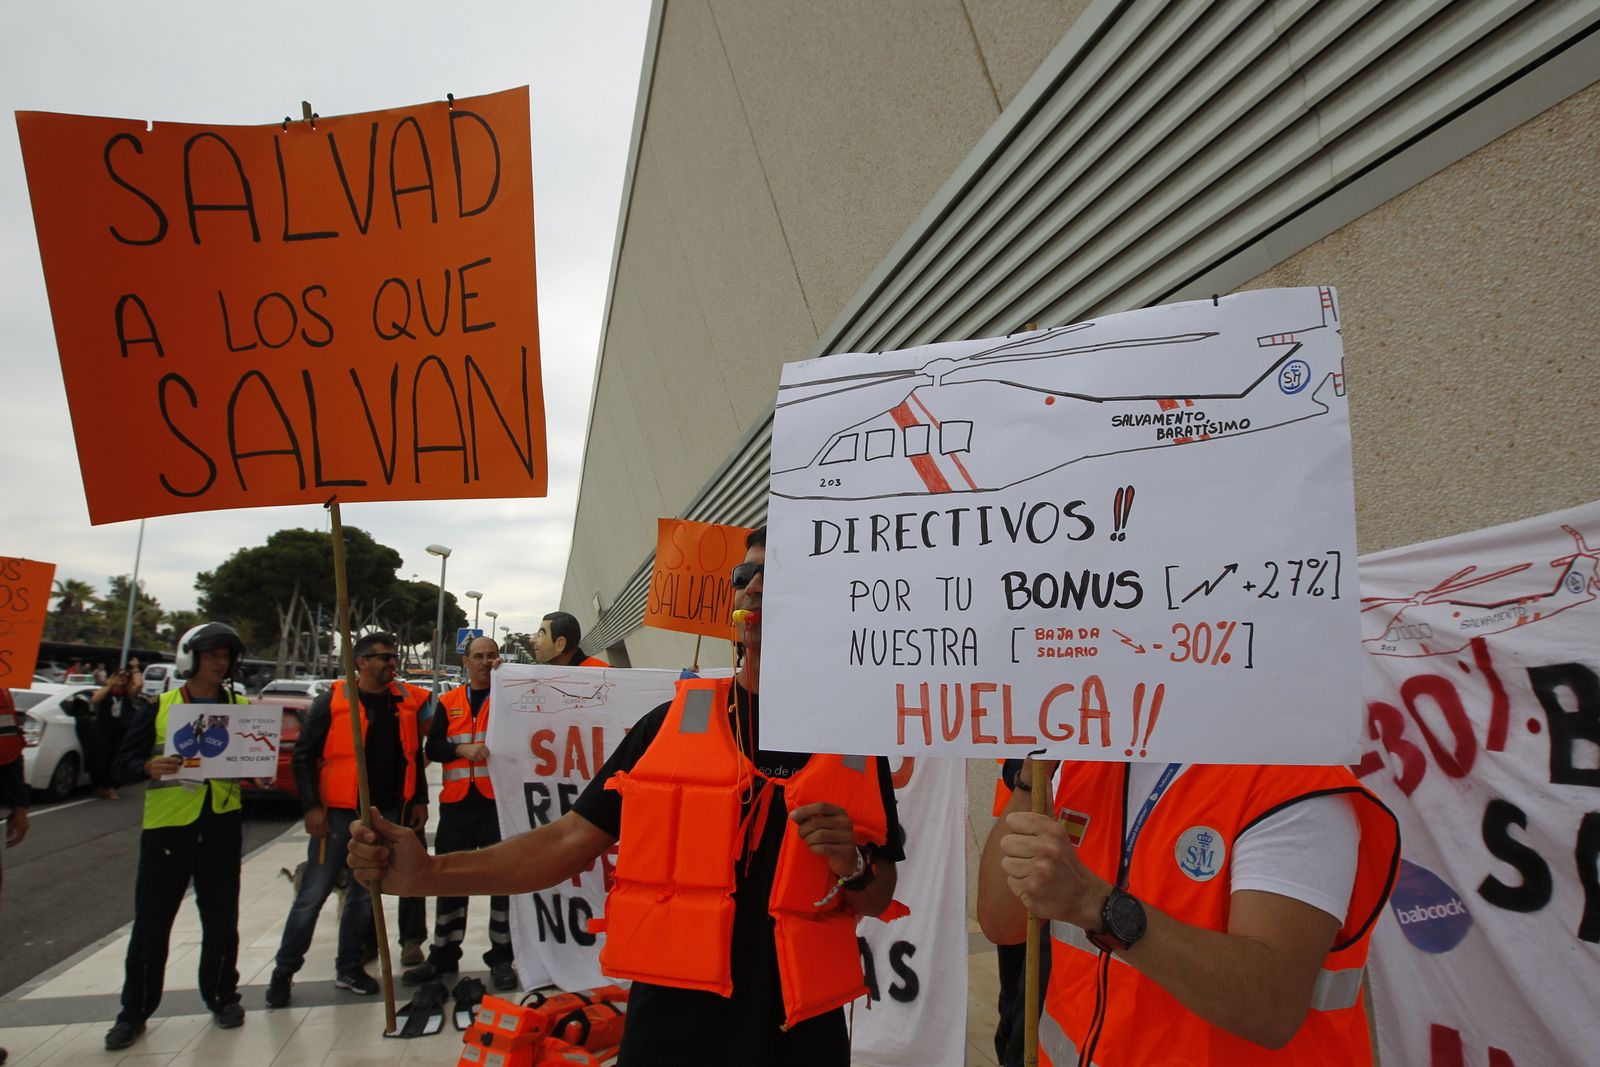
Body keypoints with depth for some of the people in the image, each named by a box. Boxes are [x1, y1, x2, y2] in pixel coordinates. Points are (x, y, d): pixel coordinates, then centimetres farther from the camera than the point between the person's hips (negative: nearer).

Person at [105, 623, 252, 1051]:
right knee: (151, 922, 5)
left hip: (222, 826, 2)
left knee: (221, 919, 10)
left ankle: (223, 997, 26)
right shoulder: (158, 708, 1)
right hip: (167, 824, -1)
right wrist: (148, 766, -21)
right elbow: (123, 762, -1)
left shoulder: (243, 708, 6)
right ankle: (134, 1011, 20)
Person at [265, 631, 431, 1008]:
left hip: (387, 813, 4)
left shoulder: (406, 701, 5)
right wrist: (311, 806, -13)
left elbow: (414, 755, 13)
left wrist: (419, 800, 11)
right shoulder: (332, 700, -7)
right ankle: (284, 970, 19)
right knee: (313, 894, 1)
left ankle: (348, 969, 26)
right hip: (338, 813, -4)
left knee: (365, 893, 13)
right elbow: (303, 755, -7)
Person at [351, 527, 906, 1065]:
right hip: (671, 1017, 0)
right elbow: (573, 840, -3)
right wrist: (427, 872, -13)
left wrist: (851, 865, -16)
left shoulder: (857, 739, -1)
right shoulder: (672, 722, -1)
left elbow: (879, 898, 6)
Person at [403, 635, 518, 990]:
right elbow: (432, 748, 4)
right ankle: (443, 955, 24)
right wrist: (462, 750, -16)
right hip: (456, 802, 3)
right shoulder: (449, 702, 11)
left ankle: (501, 957, 12)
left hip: (496, 801, -2)